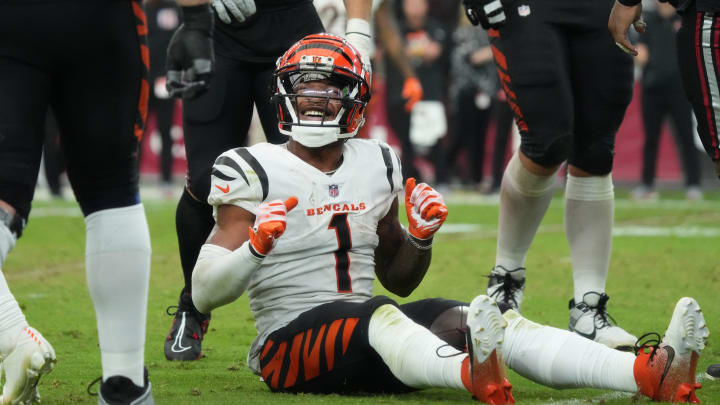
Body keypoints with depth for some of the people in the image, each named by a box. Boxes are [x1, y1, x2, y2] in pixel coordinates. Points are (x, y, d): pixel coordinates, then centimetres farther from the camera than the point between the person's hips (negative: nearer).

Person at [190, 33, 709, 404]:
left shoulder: (375, 164, 15)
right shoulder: (256, 172, -2)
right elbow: (205, 294, -6)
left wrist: (422, 238, 3)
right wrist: (256, 245, -25)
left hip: (367, 350, 5)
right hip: (291, 342, -5)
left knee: (497, 320, -19)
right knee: (379, 317, -38)